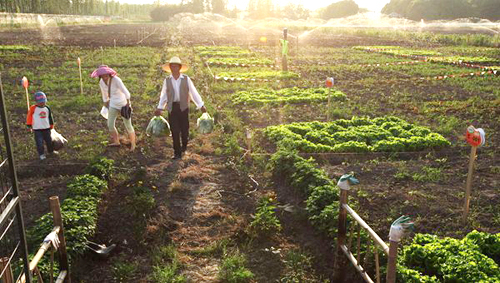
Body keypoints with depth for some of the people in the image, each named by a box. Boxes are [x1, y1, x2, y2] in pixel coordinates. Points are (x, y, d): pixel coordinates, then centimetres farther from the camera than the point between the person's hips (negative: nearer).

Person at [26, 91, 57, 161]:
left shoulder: (47, 108, 4)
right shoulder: (33, 108, -8)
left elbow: (50, 117, 15)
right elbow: (29, 117, -3)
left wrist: (51, 126, 19)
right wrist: (29, 126, -4)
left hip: (46, 128, 4)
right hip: (37, 129, -4)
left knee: (49, 140, 15)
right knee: (39, 142, -2)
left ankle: (51, 151, 33)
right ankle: (41, 154, 8)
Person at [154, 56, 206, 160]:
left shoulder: (186, 79, 1)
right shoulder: (167, 80, 5)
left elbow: (193, 92, 3)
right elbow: (163, 95, 12)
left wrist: (201, 105, 3)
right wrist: (159, 108, 9)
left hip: (183, 107, -1)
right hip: (172, 108, 1)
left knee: (184, 129, 6)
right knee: (174, 131, 0)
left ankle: (184, 146, 35)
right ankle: (177, 153, 9)